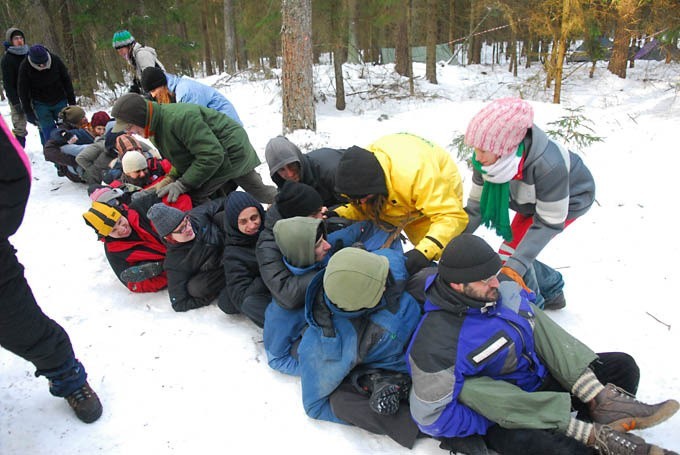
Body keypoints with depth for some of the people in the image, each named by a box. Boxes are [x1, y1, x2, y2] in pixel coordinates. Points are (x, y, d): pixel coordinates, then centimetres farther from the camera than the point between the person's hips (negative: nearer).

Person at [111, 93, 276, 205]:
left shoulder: (178, 119, -33)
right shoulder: (158, 124, 2)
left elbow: (211, 155, -33)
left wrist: (182, 185, -29)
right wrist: (171, 178, -7)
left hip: (230, 154, -10)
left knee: (192, 198, -13)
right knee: (259, 192, 24)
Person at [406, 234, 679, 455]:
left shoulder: (502, 290, -10)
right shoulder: (437, 344, -32)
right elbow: (430, 416, -23)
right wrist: (500, 419, -22)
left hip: (545, 375, 8)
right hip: (510, 407, -7)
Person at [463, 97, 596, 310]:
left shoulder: (548, 165, -43)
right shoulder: (484, 160, -26)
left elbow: (549, 221, -33)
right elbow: (476, 205, -14)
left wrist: (516, 264, -37)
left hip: (570, 199, -6)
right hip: (534, 200, 6)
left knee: (510, 254, -15)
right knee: (516, 253, 6)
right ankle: (552, 291, 33)